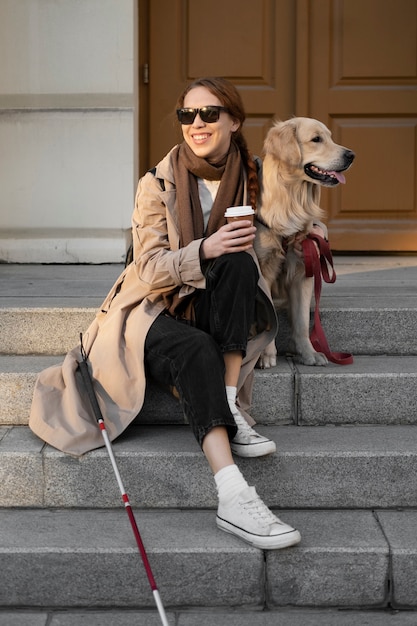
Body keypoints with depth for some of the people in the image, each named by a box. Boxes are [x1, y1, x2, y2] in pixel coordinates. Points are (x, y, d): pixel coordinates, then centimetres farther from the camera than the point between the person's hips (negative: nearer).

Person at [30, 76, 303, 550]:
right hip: (155, 311, -3)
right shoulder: (158, 185, -4)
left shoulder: (251, 176, 6)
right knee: (196, 351, -37)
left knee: (239, 264, -29)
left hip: (213, 311, 3)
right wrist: (204, 250, -29)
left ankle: (232, 410, -31)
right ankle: (232, 497, -52)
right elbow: (151, 270, -10)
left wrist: (233, 252, -11)